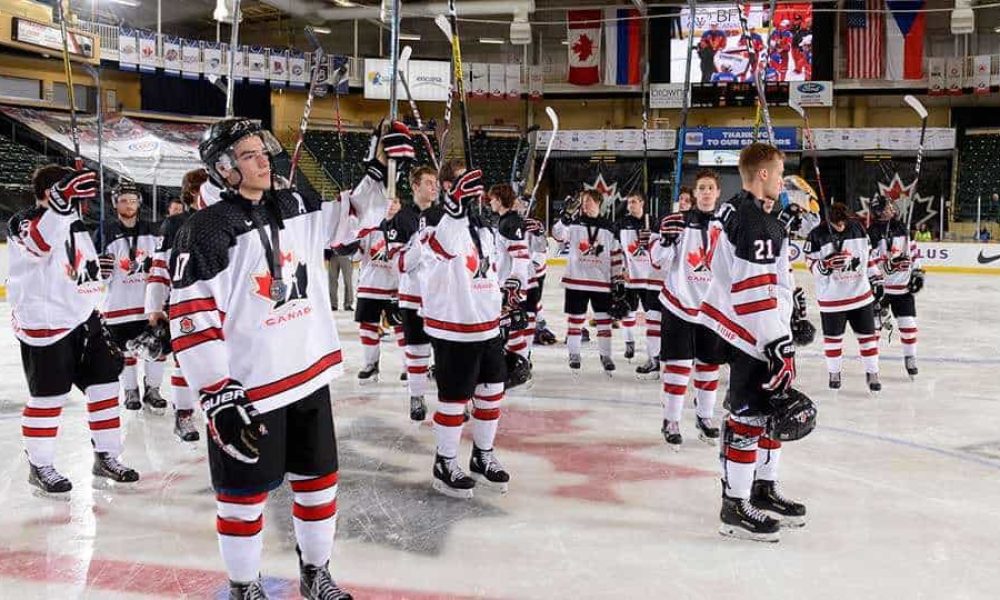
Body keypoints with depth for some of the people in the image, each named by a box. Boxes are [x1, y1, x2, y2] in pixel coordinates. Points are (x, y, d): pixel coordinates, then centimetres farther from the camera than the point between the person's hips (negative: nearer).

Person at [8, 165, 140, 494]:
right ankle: (39, 466, 15)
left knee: (104, 383, 7)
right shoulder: (25, 222, -11)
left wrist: (96, 319, 22)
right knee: (48, 396, -1)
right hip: (43, 324, -8)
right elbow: (38, 244, -38)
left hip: (81, 319, 8)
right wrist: (61, 201, -50)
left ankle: (106, 457, 19)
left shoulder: (74, 225, 15)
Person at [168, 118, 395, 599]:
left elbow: (354, 217, 17)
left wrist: (381, 171, -1)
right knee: (245, 494, 7)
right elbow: (190, 320, -17)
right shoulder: (205, 232, -13)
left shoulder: (298, 209, 6)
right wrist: (218, 398, -21)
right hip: (246, 392, -6)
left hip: (310, 377, 6)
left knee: (317, 480, 16)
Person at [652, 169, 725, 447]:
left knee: (709, 364, 12)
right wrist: (667, 239, -23)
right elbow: (660, 260, -7)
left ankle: (705, 417, 28)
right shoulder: (678, 221, -5)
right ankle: (671, 421, 7)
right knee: (678, 364, -3)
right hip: (679, 302, -3)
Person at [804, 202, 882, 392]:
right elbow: (811, 264, -7)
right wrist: (826, 264, -28)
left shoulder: (857, 228, -1)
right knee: (833, 336, 10)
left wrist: (876, 280, 11)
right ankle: (834, 372, 27)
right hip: (831, 297, -2)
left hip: (861, 293, 3)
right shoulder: (817, 235, -11)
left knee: (867, 334, 7)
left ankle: (872, 373, 19)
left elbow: (868, 255, 11)